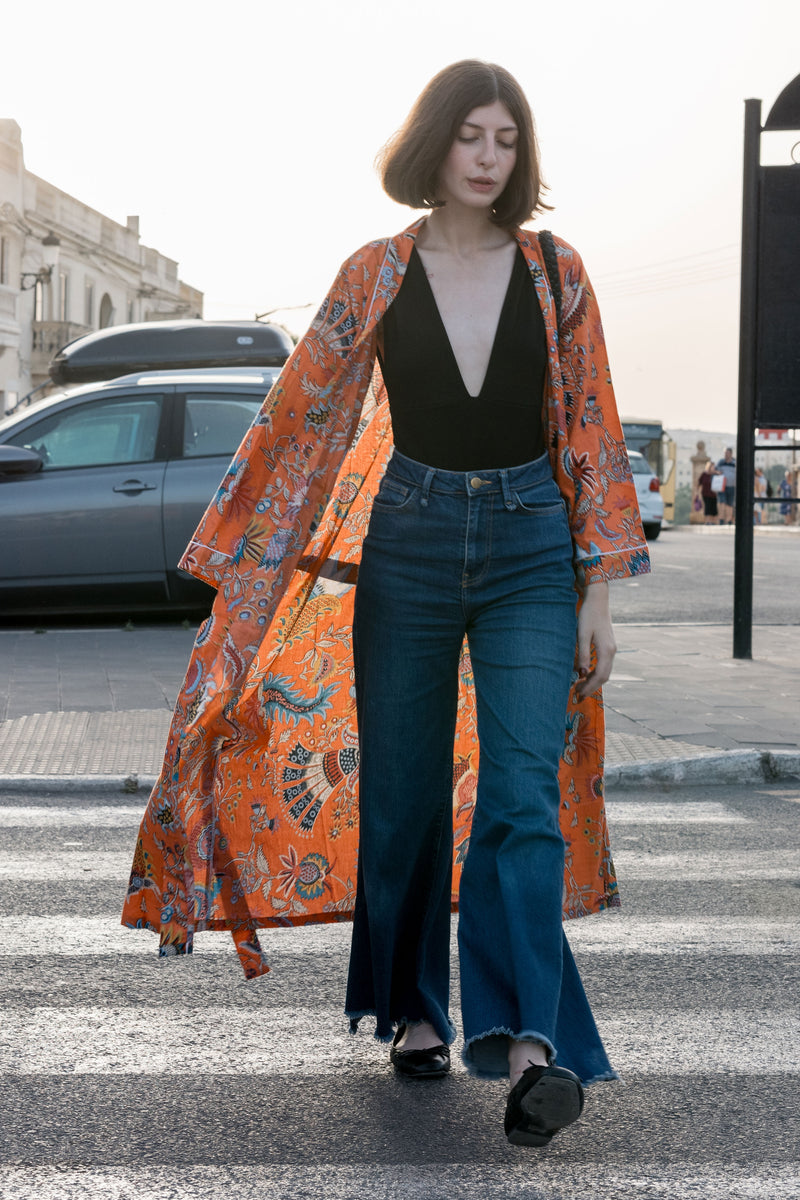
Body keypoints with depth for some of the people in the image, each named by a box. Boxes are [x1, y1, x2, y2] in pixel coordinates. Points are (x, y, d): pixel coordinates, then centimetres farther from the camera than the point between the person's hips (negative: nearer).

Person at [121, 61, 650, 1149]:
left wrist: (597, 594, 1)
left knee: (522, 791, -13)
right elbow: (301, 418, 4)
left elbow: (590, 434, 4)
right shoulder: (375, 275, 1)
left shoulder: (555, 274, 2)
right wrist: (238, 569, 3)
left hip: (529, 544, -1)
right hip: (408, 539, 1)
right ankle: (415, 1013, 23)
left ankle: (531, 1043, -19)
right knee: (403, 793, 7)